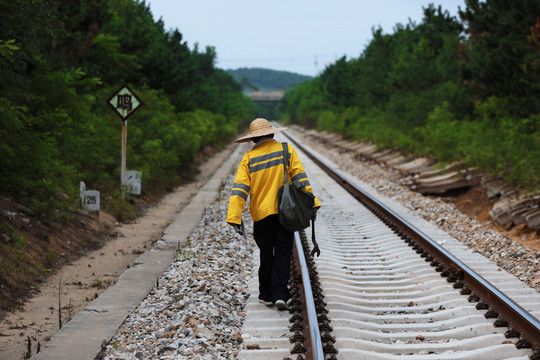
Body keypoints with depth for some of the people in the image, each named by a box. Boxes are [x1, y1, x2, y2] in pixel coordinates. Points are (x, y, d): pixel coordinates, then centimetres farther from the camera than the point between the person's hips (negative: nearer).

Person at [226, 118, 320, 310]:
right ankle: (280, 294, -8)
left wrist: (235, 218, -12)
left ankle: (266, 295, 21)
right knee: (282, 254, 3)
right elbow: (300, 178, -6)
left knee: (266, 255, 13)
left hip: (261, 214, 1)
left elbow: (240, 189, -8)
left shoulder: (249, 158, -1)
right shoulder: (287, 150, 0)